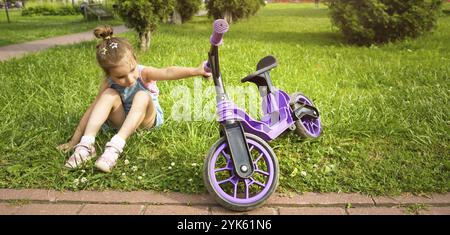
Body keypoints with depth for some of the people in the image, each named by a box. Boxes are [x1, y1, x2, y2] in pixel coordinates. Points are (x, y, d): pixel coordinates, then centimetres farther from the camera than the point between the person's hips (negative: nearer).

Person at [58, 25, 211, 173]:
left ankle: (115, 147, -43)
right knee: (109, 94, -26)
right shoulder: (108, 83, -16)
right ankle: (86, 145, -32)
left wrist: (196, 71, -62)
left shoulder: (144, 73, -24)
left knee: (142, 96, -34)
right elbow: (92, 110, -14)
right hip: (123, 120, 2)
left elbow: (168, 72, -44)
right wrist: (74, 141, -15)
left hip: (148, 119, -2)